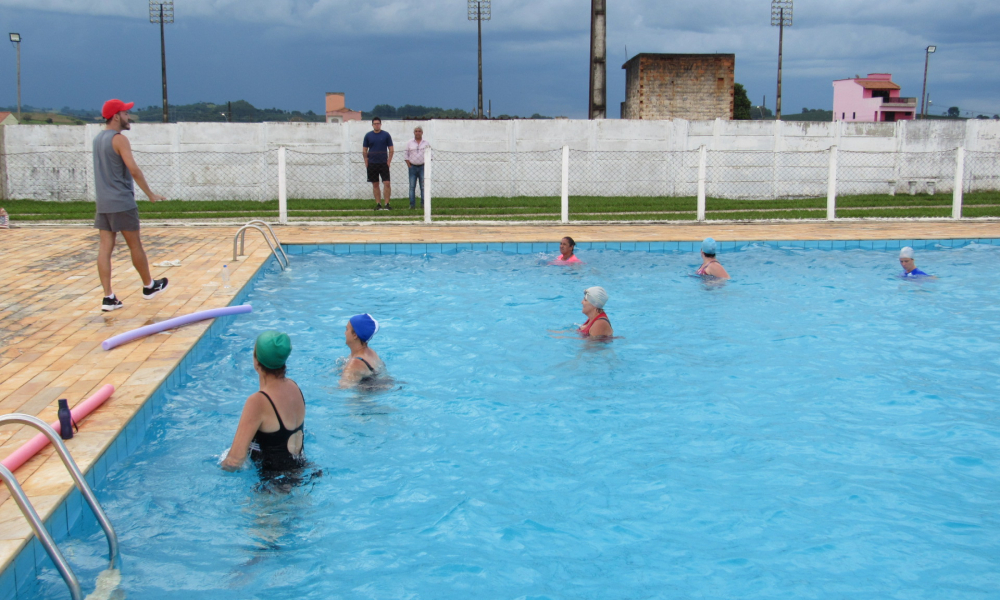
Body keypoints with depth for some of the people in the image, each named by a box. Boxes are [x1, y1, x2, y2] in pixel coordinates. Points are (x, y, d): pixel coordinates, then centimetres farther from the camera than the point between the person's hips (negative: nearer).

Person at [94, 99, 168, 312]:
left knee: (105, 248, 1)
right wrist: (150, 194, -13)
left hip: (103, 204, 8)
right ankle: (149, 286, 24)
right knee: (135, 246, 8)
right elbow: (134, 170, -21)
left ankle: (108, 297, -1)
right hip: (122, 203, -7)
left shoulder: (98, 139, 13)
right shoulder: (119, 139, -12)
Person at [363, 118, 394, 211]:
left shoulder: (386, 135, 2)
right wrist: (366, 163, 1)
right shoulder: (368, 135, 5)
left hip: (384, 163, -1)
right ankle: (378, 204, 11)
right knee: (375, 185, 5)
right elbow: (365, 150, 9)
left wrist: (389, 161, -5)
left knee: (387, 184, -9)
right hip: (372, 164, 2)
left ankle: (387, 204, -3)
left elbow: (391, 149, 4)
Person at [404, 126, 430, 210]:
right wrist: (408, 165, -3)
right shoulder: (409, 143, 7)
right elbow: (406, 155, 8)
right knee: (412, 186, -1)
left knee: (423, 186, -2)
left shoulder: (426, 143, 7)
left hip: (422, 166, 0)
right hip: (412, 167, 0)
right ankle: (412, 204, 1)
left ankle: (423, 204, 1)